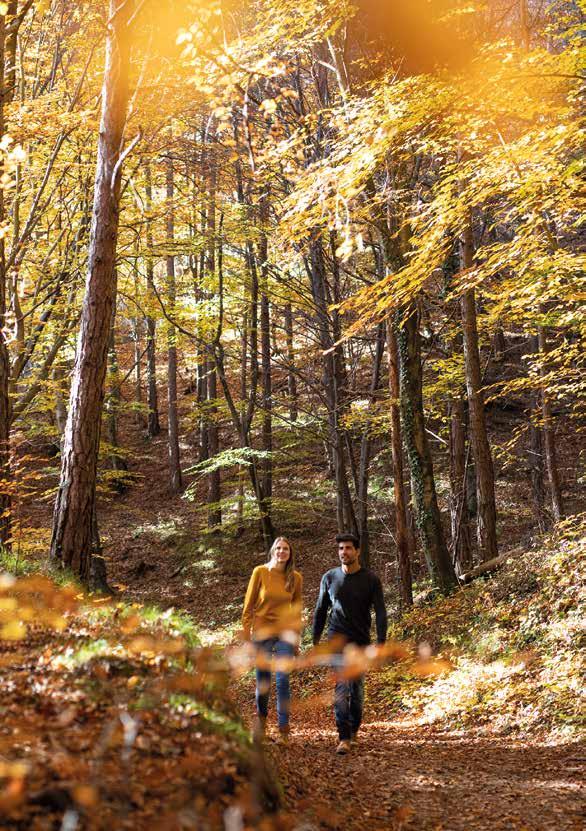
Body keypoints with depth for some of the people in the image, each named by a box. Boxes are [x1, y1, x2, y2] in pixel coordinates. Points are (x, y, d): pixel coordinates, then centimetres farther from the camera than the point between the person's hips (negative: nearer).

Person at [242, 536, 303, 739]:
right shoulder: (260, 572, -6)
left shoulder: (295, 578, 0)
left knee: (283, 680, -7)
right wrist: (246, 633, -3)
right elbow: (249, 605, -1)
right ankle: (261, 716, 33)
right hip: (262, 632, -1)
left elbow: (296, 609, 10)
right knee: (262, 681, 7)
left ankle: (284, 728, 1)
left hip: (285, 633, 1)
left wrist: (297, 635, 9)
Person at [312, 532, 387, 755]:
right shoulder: (329, 577, 2)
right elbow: (320, 611, 11)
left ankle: (353, 729, 31)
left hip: (361, 642, 0)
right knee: (341, 687, -11)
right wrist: (315, 640, 10)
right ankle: (344, 738, -12)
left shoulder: (370, 579, -3)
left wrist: (381, 642, -14)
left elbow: (380, 612, -5)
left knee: (357, 689, 9)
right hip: (338, 640, 0)